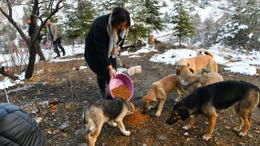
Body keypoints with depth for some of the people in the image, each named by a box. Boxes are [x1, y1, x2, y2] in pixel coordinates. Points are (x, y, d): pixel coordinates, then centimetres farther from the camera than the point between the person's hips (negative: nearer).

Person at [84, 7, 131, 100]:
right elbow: (101, 49, -36)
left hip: (110, 50, 5)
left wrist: (118, 47, -17)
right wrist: (109, 67, -36)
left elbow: (122, 37, 3)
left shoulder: (122, 26, -20)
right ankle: (102, 92, 21)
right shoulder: (100, 26, -39)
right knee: (102, 72, -6)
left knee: (113, 73, -2)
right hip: (95, 49, -5)